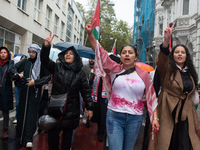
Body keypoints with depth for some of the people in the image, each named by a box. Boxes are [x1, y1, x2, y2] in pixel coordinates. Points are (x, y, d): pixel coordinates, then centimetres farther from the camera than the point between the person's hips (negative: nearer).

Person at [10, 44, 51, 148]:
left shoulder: (42, 63, -4)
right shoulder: (25, 61, 6)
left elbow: (48, 76, -9)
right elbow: (13, 68, 10)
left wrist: (35, 82, -17)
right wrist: (17, 74, -11)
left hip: (35, 92, -3)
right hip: (24, 91, 3)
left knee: (31, 114, -3)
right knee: (21, 112, 6)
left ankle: (28, 139, 4)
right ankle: (20, 135, 24)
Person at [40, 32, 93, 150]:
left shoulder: (80, 72, 2)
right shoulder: (57, 67, 5)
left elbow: (85, 91, 1)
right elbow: (45, 60, -8)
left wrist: (90, 107, -4)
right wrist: (46, 46, -25)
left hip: (71, 109, 0)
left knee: (68, 134, 10)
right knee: (53, 133, 2)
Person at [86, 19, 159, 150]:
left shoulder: (143, 74, 3)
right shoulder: (115, 69, 2)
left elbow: (151, 96, 6)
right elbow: (100, 52, -5)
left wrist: (155, 117, 2)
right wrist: (90, 34, -17)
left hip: (135, 118, 1)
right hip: (114, 116, -1)